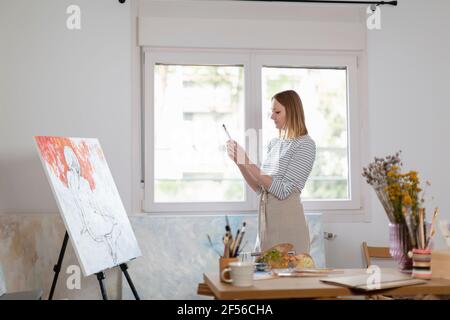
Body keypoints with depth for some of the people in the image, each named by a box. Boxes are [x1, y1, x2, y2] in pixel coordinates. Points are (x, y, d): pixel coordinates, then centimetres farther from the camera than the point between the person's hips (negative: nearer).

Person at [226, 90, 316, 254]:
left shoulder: (305, 144, -8)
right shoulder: (273, 143, 12)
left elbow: (283, 190, -16)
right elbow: (259, 188, 12)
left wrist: (248, 163, -16)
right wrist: (239, 162, 0)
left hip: (288, 223, -6)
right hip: (266, 219, 7)